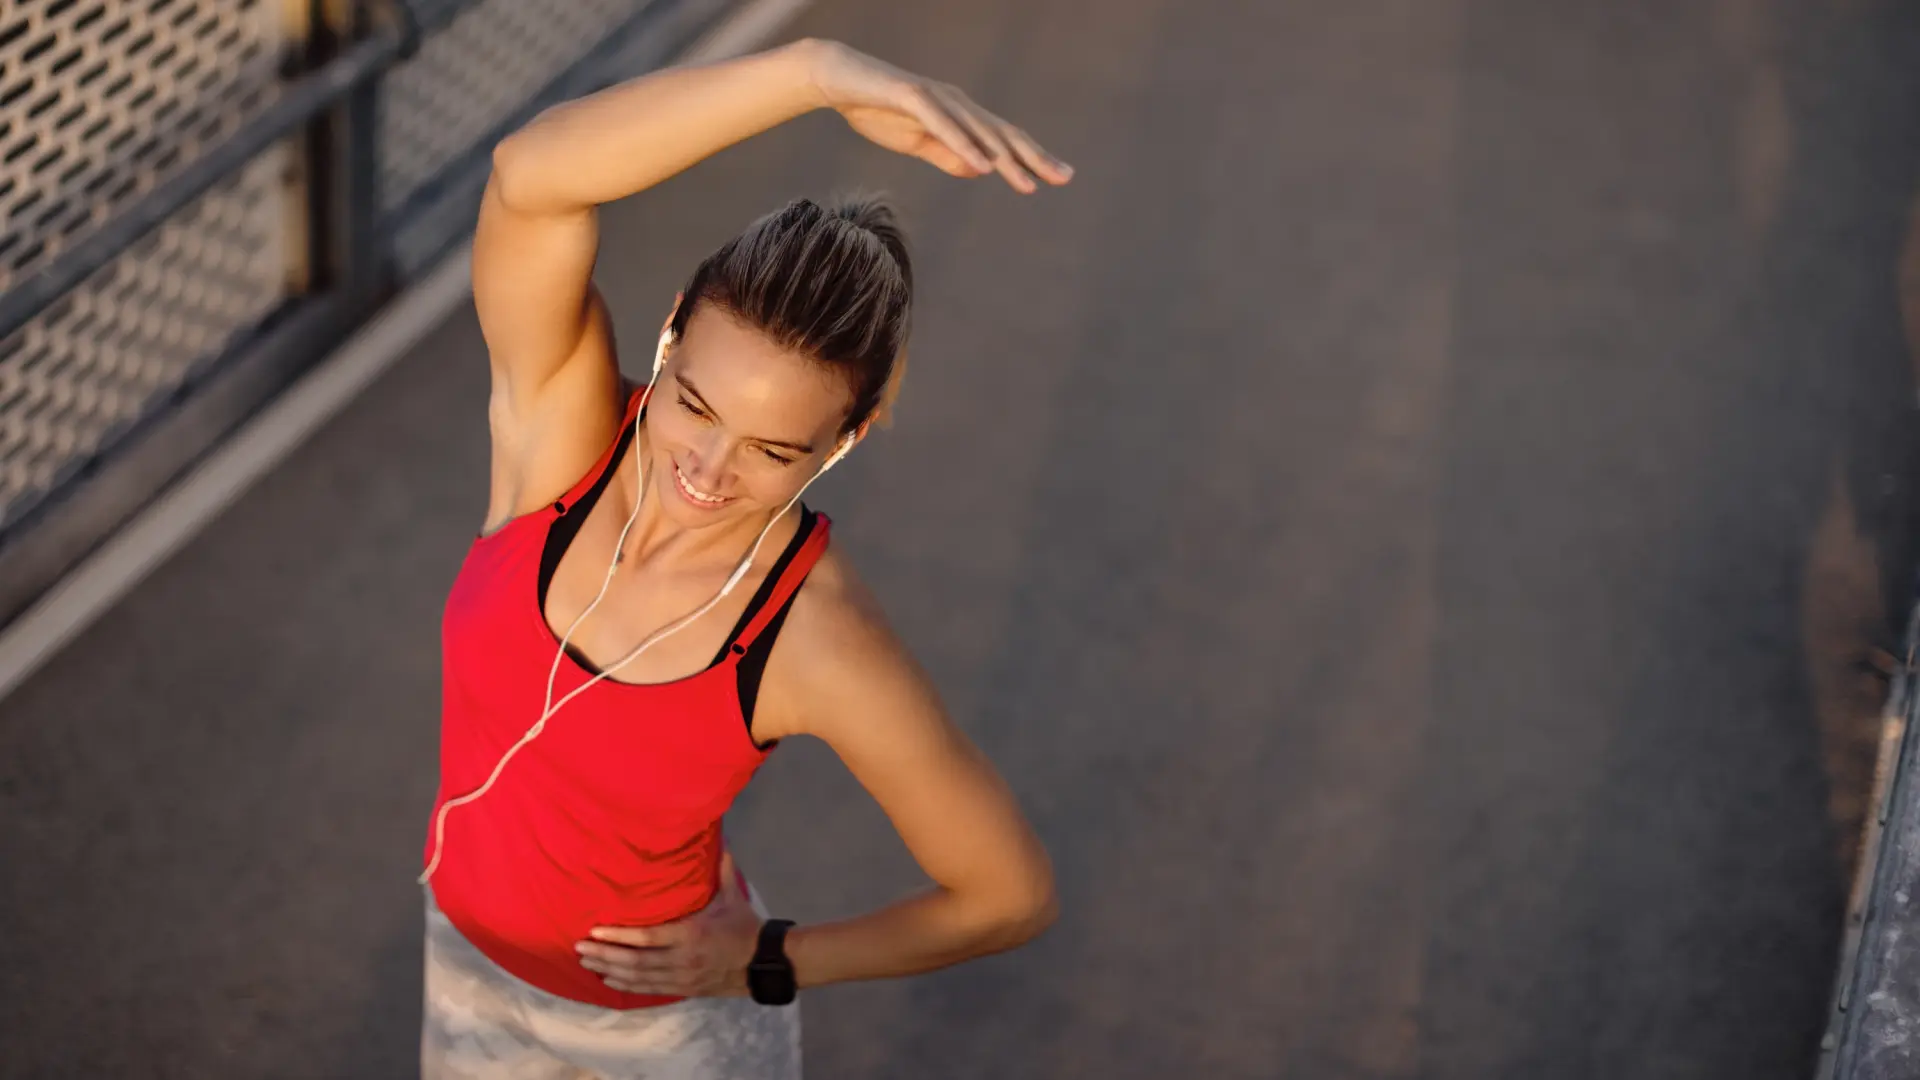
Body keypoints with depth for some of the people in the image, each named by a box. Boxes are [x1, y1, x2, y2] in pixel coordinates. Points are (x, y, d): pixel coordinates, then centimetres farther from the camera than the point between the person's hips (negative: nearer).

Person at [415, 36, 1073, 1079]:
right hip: (464, 953, 3)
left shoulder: (826, 651, -33)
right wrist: (820, 70, -55)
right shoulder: (557, 420, -28)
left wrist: (773, 965, -14)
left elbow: (1013, 893, -20)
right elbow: (529, 174, -48)